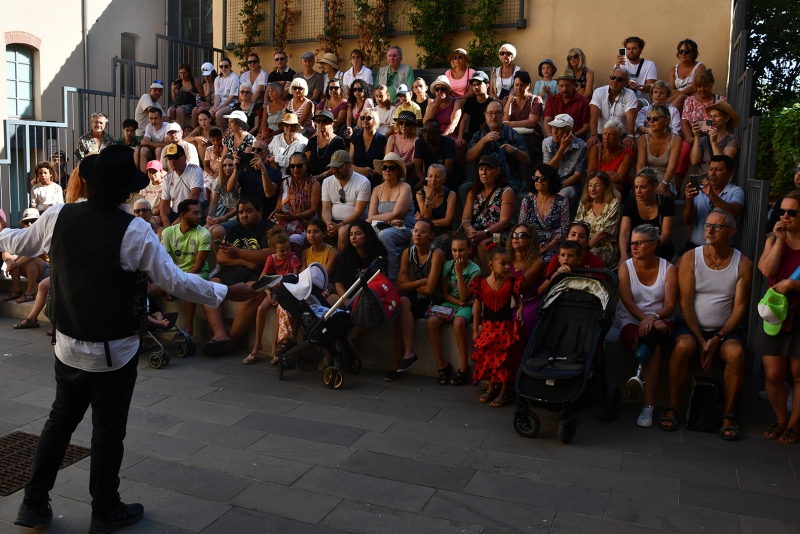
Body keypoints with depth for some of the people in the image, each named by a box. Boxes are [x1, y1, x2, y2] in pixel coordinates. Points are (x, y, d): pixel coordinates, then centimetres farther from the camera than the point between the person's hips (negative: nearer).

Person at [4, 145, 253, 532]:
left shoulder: (58, 217, -6)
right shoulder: (134, 231, -21)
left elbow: (19, 244, 13)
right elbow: (175, 282, -18)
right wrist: (226, 294, -9)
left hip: (68, 345, 5)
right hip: (113, 351, -5)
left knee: (60, 419, 21)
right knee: (108, 430, 10)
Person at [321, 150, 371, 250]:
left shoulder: (363, 182, -4)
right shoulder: (327, 182, 11)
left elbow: (358, 211, -10)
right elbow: (326, 210, 5)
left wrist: (339, 225, -22)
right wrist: (329, 224, -17)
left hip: (355, 223, -3)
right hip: (333, 222, 3)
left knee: (343, 231, -36)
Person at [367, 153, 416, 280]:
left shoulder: (405, 188, -2)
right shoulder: (377, 190, 13)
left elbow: (396, 214, -13)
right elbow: (371, 217, 2)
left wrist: (372, 219, -7)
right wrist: (389, 221, -16)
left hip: (404, 229, -4)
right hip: (384, 228, 4)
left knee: (385, 234, -36)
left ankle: (393, 278, -27)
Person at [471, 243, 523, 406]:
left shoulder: (511, 282, -9)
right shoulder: (481, 283, -8)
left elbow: (517, 298, 9)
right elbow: (477, 305, 1)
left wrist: (520, 309, -14)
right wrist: (475, 329, 3)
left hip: (505, 326, -1)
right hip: (487, 326, 1)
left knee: (505, 359, 1)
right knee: (488, 357, 9)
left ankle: (504, 392, 15)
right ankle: (491, 388, 28)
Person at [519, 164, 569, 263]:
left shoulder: (562, 202, 5)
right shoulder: (527, 201, 12)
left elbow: (564, 229, 1)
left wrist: (549, 246, -12)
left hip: (554, 247, -1)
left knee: (546, 260, -34)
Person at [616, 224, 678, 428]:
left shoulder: (669, 269, 1)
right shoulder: (625, 266, 2)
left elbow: (670, 305, -6)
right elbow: (627, 301, -9)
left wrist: (654, 317, -26)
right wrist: (645, 319, -24)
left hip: (660, 321, 0)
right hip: (631, 321, 0)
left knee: (653, 334, -37)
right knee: (654, 347, -32)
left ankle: (640, 375, -34)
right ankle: (648, 406, -34)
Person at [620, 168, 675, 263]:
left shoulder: (666, 202, -7)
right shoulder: (630, 202, -6)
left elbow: (666, 234, -12)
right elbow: (624, 232, -17)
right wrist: (624, 255, -36)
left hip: (660, 251, -1)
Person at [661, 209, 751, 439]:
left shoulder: (743, 264, -1)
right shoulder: (690, 258, -2)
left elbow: (740, 307, -4)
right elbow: (686, 303, -6)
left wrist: (717, 339, -16)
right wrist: (701, 340, -13)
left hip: (725, 329, 1)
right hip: (691, 325, 0)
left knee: (736, 353, -30)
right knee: (683, 346, -32)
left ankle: (728, 414, -13)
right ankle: (671, 407, -19)